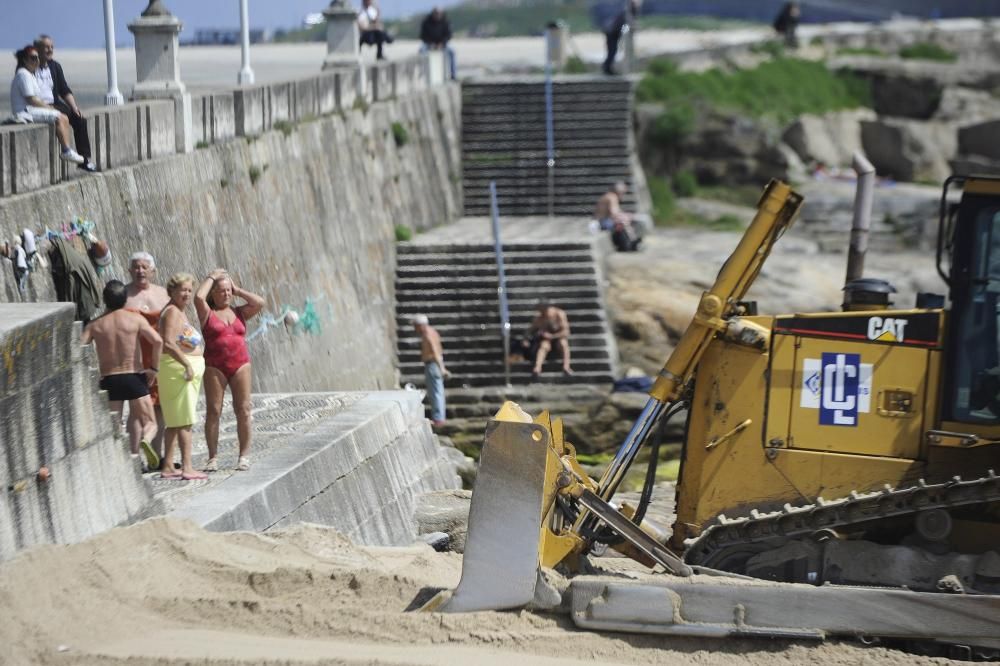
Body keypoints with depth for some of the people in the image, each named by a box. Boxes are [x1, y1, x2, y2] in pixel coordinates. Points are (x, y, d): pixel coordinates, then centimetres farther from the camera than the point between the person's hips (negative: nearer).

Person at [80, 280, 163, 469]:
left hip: (109, 380, 1)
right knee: (149, 422, 5)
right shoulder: (135, 319, 0)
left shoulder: (95, 325, 4)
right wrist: (154, 368, -3)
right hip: (134, 378, -1)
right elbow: (157, 341, -13)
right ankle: (145, 440, -27)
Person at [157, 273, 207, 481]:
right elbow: (168, 343, -24)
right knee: (185, 421, -11)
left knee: (175, 422, 11)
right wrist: (187, 364, -24)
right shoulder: (172, 312, -13)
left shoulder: (180, 311, 17)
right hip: (178, 369, -10)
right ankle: (187, 468, -13)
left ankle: (168, 467, 13)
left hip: (187, 369, 10)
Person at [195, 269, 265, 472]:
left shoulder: (239, 312, 13)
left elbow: (259, 303, 0)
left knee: (243, 410, -3)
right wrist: (211, 277, -1)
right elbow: (198, 297, -14)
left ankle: (244, 455, 2)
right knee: (213, 411, -4)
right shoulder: (207, 313, 4)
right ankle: (213, 457, 0)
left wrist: (238, 291, 6)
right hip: (215, 367, -2)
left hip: (240, 365, 2)